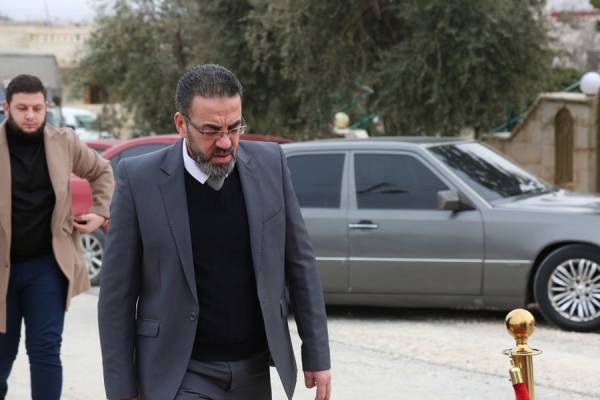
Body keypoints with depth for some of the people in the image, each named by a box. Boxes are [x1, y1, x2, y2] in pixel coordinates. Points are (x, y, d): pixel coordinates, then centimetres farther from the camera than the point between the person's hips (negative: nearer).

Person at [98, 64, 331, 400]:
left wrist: (317, 354, 4)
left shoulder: (269, 164, -2)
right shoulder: (140, 179, -11)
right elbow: (118, 293, -6)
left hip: (252, 372, 4)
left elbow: (299, 261, 5)